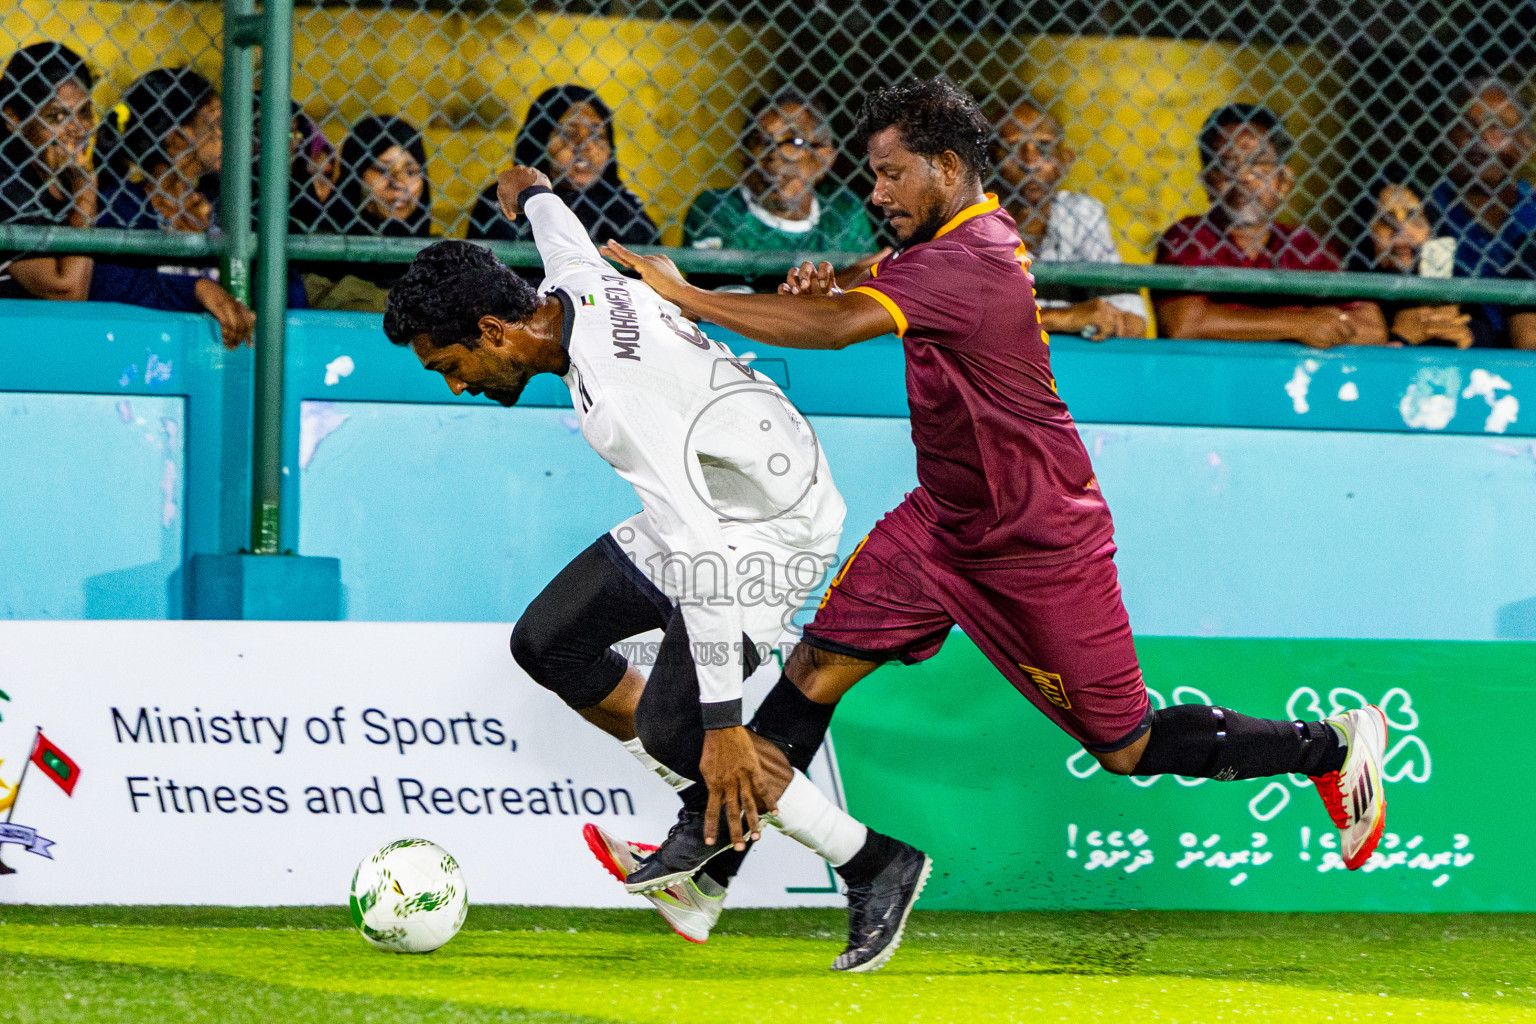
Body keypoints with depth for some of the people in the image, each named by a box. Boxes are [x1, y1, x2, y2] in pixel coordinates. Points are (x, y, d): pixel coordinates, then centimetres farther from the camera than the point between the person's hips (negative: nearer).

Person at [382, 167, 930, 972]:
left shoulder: (614, 394, -35)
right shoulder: (572, 283, -8)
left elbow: (702, 555, -39)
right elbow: (560, 228, 20)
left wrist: (722, 723, -40)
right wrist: (532, 193, 46)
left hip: (777, 527, -10)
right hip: (702, 507, 10)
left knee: (672, 729, -19)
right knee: (547, 642, 6)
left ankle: (877, 869, -4)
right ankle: (711, 826, 16)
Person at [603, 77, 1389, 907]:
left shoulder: (970, 261, -28)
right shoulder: (955, 240, 2)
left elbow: (839, 328, -38)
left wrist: (683, 295, -33)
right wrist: (824, 287, -15)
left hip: (1043, 544, -9)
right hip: (945, 520, 9)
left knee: (1128, 748, 3)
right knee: (816, 669, -3)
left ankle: (1334, 747, 19)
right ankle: (703, 859, 0)